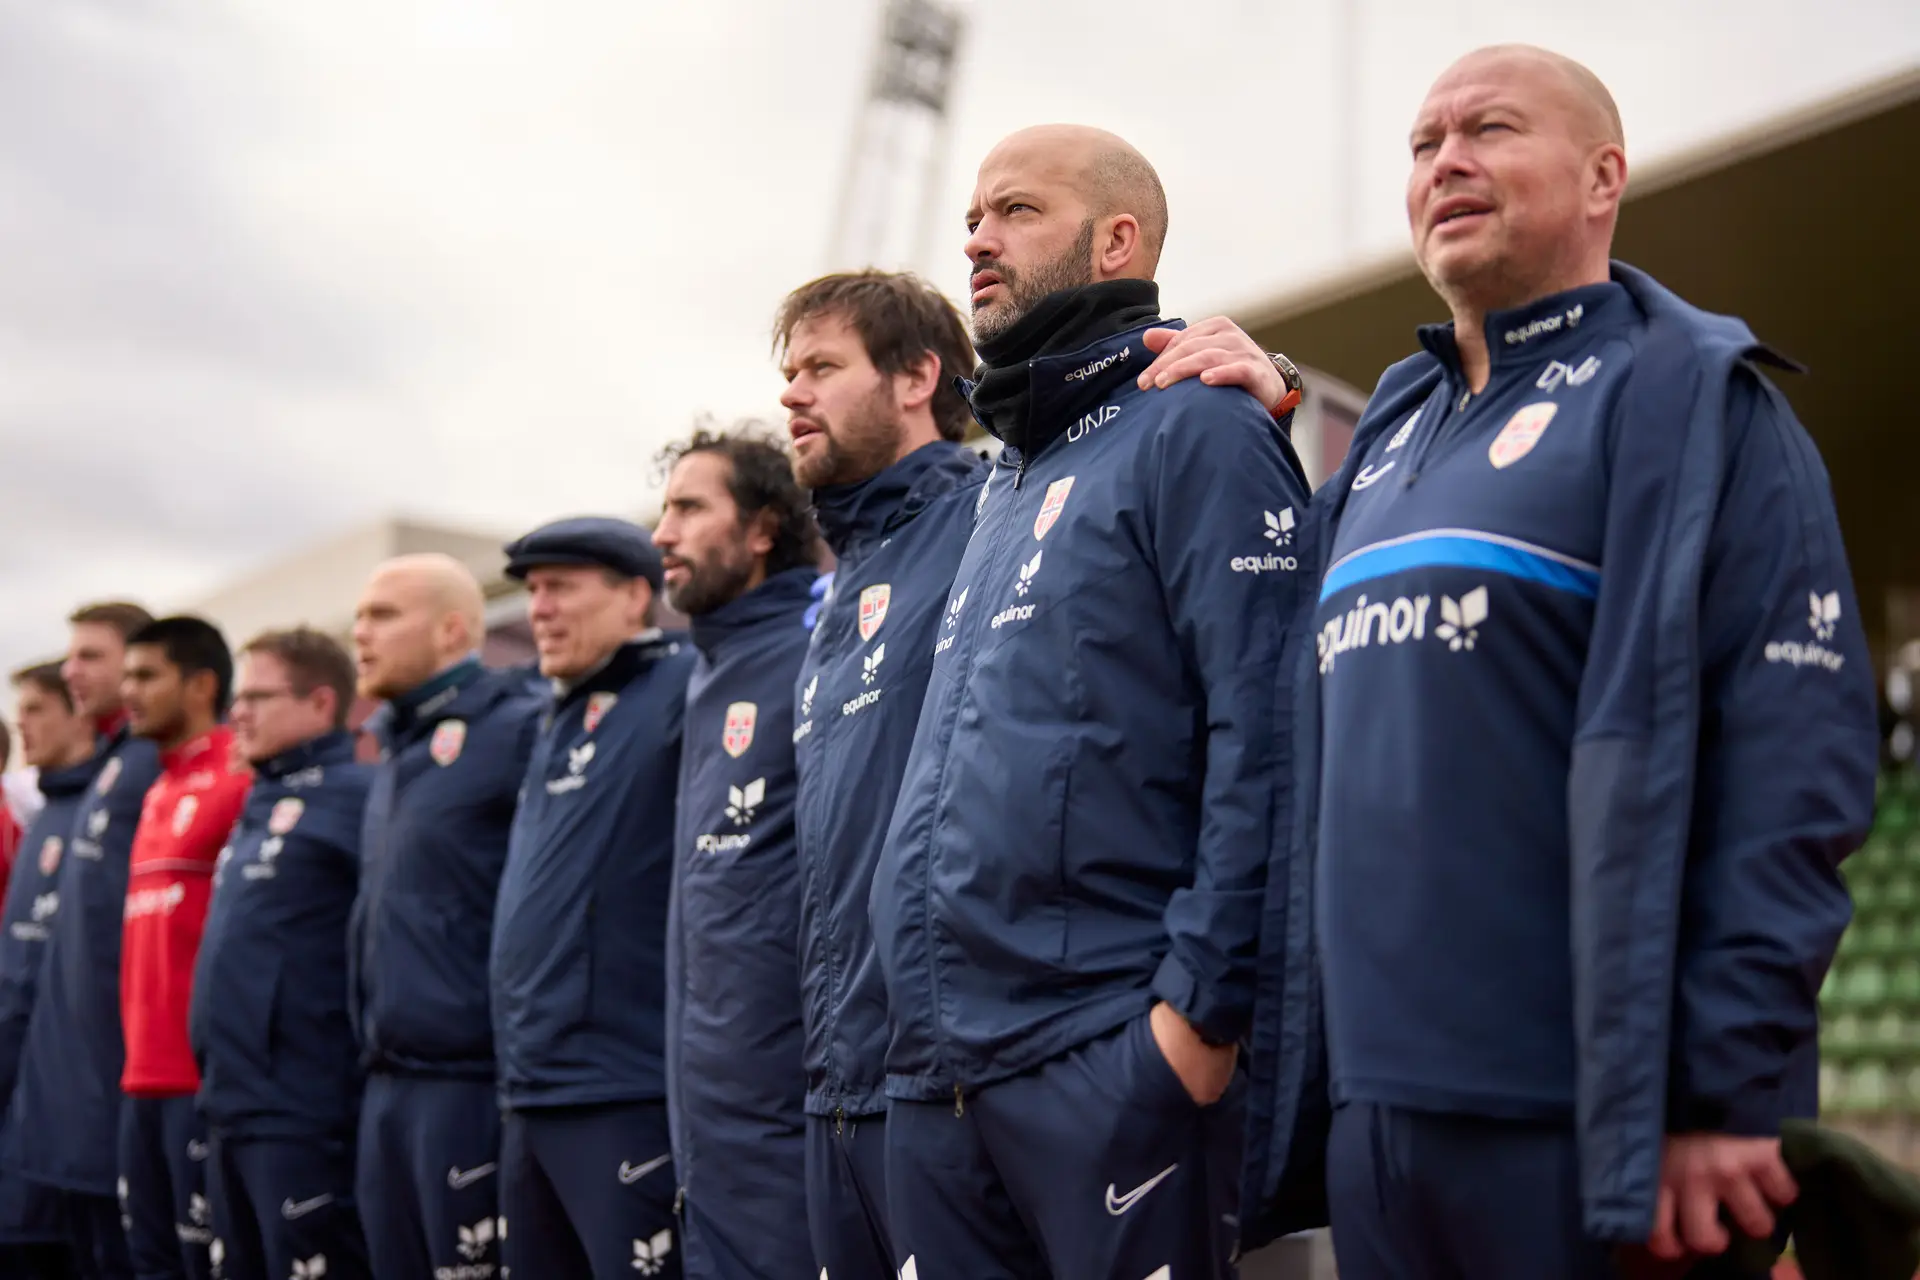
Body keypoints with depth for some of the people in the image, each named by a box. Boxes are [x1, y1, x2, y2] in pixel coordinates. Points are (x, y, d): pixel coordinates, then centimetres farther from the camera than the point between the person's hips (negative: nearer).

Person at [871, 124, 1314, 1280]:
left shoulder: (1196, 433, -4)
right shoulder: (1007, 485, 21)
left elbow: (1262, 740, -14)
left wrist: (1203, 1003, -19)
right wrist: (929, 1028, 18)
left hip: (1106, 1056, -8)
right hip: (936, 1073, 8)